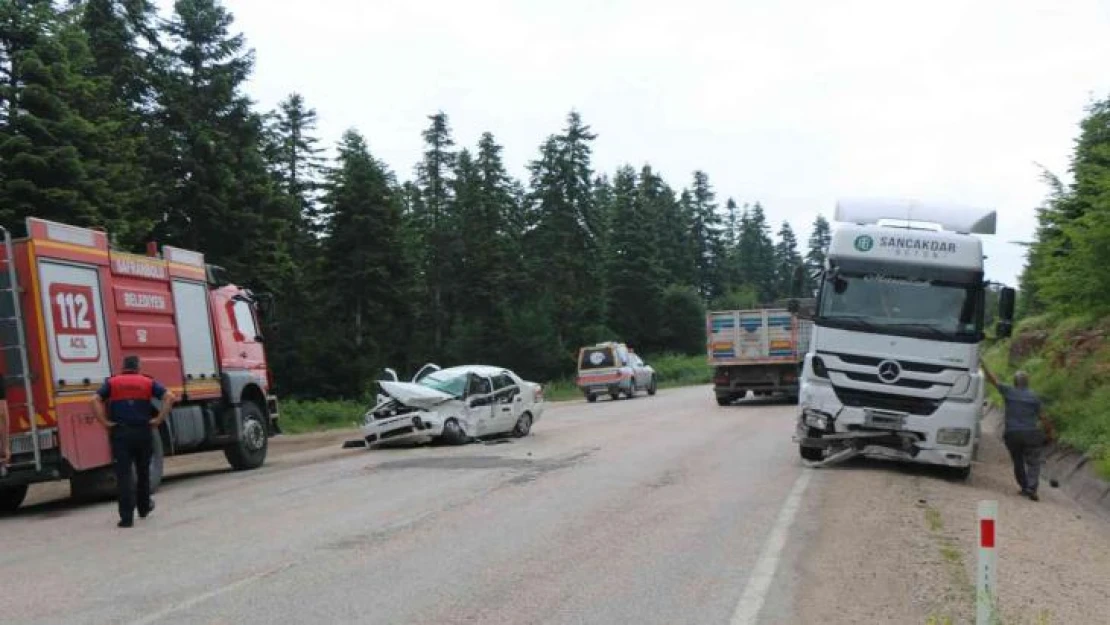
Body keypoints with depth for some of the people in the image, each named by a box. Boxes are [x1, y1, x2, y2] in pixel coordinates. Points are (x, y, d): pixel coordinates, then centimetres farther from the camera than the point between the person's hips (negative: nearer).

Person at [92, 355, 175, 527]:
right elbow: (169, 397, -3)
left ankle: (126, 517, -7)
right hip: (143, 432, 1)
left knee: (123, 475, -2)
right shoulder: (148, 382, 9)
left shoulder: (112, 382, 8)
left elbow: (96, 401, -7)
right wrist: (159, 420, -2)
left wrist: (105, 422, -6)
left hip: (120, 433, -1)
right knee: (143, 471, 19)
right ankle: (144, 507, 34)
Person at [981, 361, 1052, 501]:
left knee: (1018, 462, 17)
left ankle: (1024, 487, 21)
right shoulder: (1034, 397, 0)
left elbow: (992, 379, 8)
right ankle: (1031, 488, -13)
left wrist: (983, 365, 18)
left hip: (1012, 434, 1)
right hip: (1030, 434, -1)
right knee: (1033, 463, 3)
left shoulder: (1008, 391, 1)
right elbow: (1042, 417, 0)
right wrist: (1049, 432, 11)